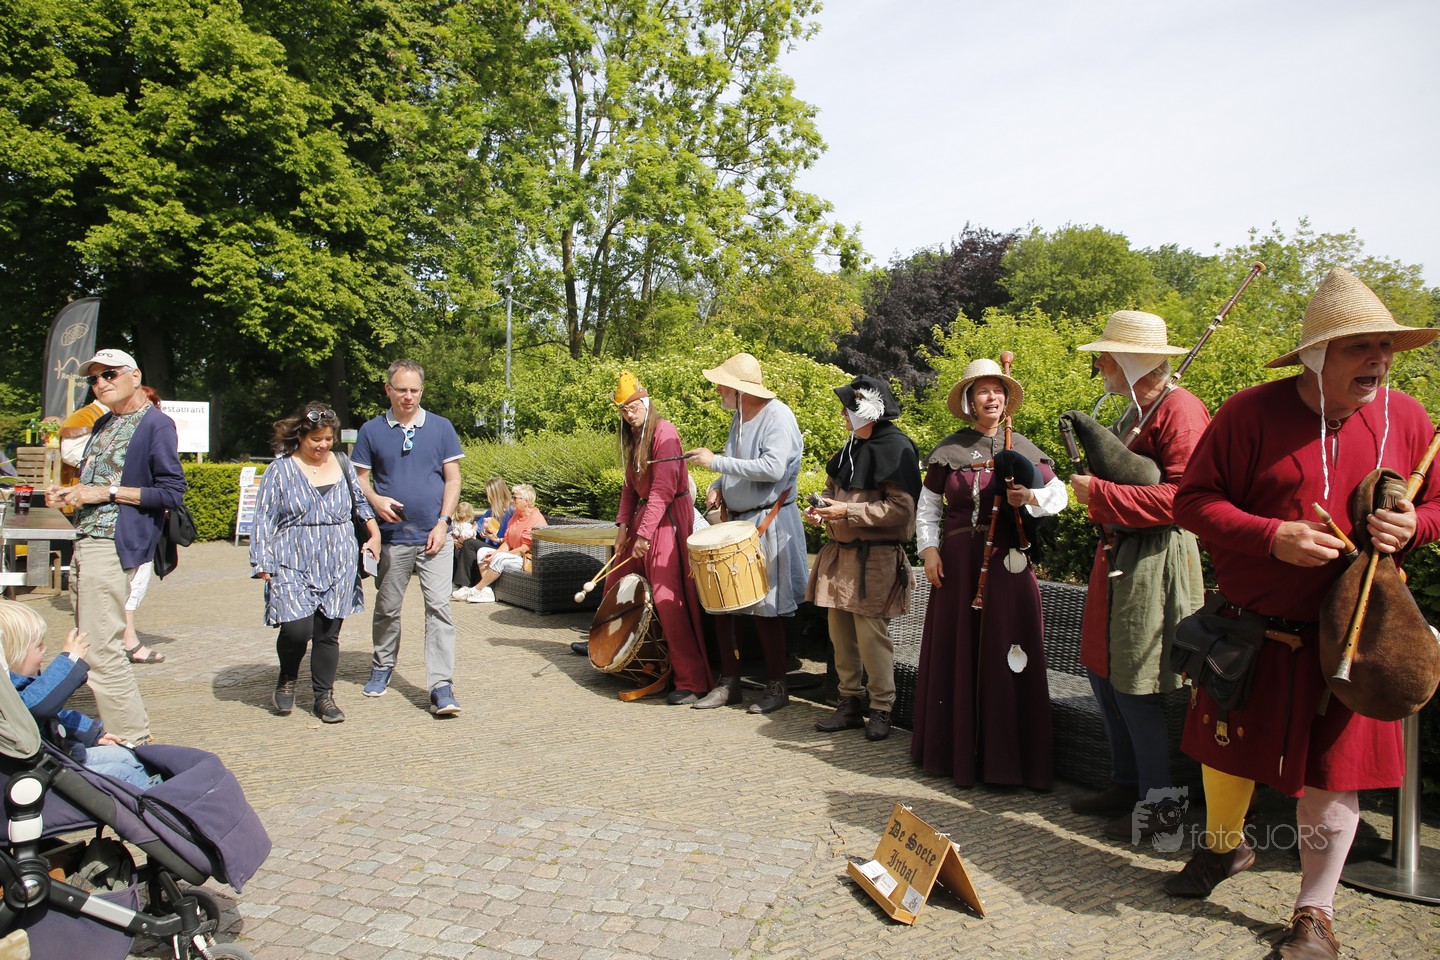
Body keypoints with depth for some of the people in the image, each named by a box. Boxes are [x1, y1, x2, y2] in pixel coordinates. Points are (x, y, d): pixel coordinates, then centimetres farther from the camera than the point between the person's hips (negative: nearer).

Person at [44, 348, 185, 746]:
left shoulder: (156, 424, -8)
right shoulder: (103, 425, 19)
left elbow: (172, 493, -13)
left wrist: (107, 492, -16)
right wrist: (68, 494, 10)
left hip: (111, 546, -10)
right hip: (86, 543, 10)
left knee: (100, 650, -11)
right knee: (94, 645, 12)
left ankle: (134, 740, -3)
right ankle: (129, 731, 20)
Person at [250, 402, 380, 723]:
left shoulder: (342, 465, 10)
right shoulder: (281, 469, 0)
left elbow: (361, 501, 25)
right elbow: (263, 519, 0)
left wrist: (374, 533, 13)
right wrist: (262, 563, -6)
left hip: (338, 567, 3)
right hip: (293, 566, -3)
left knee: (328, 633, 3)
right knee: (297, 629, -13)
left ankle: (324, 696, 18)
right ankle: (287, 679, 17)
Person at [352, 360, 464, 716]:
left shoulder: (441, 427, 4)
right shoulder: (371, 430, 4)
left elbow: (453, 478, 4)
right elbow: (360, 478, 7)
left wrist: (443, 522, -7)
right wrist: (376, 501, -15)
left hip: (433, 536, -1)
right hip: (392, 536, 1)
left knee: (439, 607, -8)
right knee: (387, 608, 14)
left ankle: (441, 687, -7)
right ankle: (382, 667, 35)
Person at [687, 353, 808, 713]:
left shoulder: (777, 415, -14)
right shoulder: (738, 417, 13)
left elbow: (773, 468, -27)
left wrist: (716, 462, -22)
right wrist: (718, 486, 2)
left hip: (769, 525, -8)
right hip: (736, 521, 8)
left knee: (764, 609, -3)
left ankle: (777, 687, 12)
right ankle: (728, 683, 18)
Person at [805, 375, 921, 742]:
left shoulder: (896, 449, -13)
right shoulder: (853, 446, 13)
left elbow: (901, 508, -19)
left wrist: (847, 512, -21)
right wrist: (822, 508, 5)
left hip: (875, 558, -8)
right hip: (840, 554, 8)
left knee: (871, 634, -5)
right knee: (841, 632, 11)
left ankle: (881, 709, 10)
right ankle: (850, 704, 23)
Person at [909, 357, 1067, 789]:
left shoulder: (1023, 449, 7)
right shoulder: (948, 451, 5)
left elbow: (1058, 496, 8)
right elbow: (928, 507, 9)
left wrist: (1030, 498, -12)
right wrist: (929, 549, -3)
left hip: (1009, 563, 0)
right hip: (958, 563, 0)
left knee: (1007, 659, 1)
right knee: (957, 653, 5)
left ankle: (1006, 757, 12)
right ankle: (957, 751, 19)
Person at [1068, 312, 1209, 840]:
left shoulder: (1180, 409, -15)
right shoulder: (1134, 411, 16)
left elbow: (1183, 496, -24)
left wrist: (1100, 493, -20)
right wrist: (1094, 489, 6)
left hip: (1155, 561, -10)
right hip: (1117, 555, 10)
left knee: (1136, 689, -2)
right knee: (1102, 673, 15)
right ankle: (1125, 783, 30)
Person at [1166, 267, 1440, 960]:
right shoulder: (1251, 413, -12)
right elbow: (1193, 499, -10)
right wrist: (1273, 536, -24)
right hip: (1253, 630, -1)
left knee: (1331, 775, 7)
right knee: (1227, 752, 15)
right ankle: (1224, 845, 45)